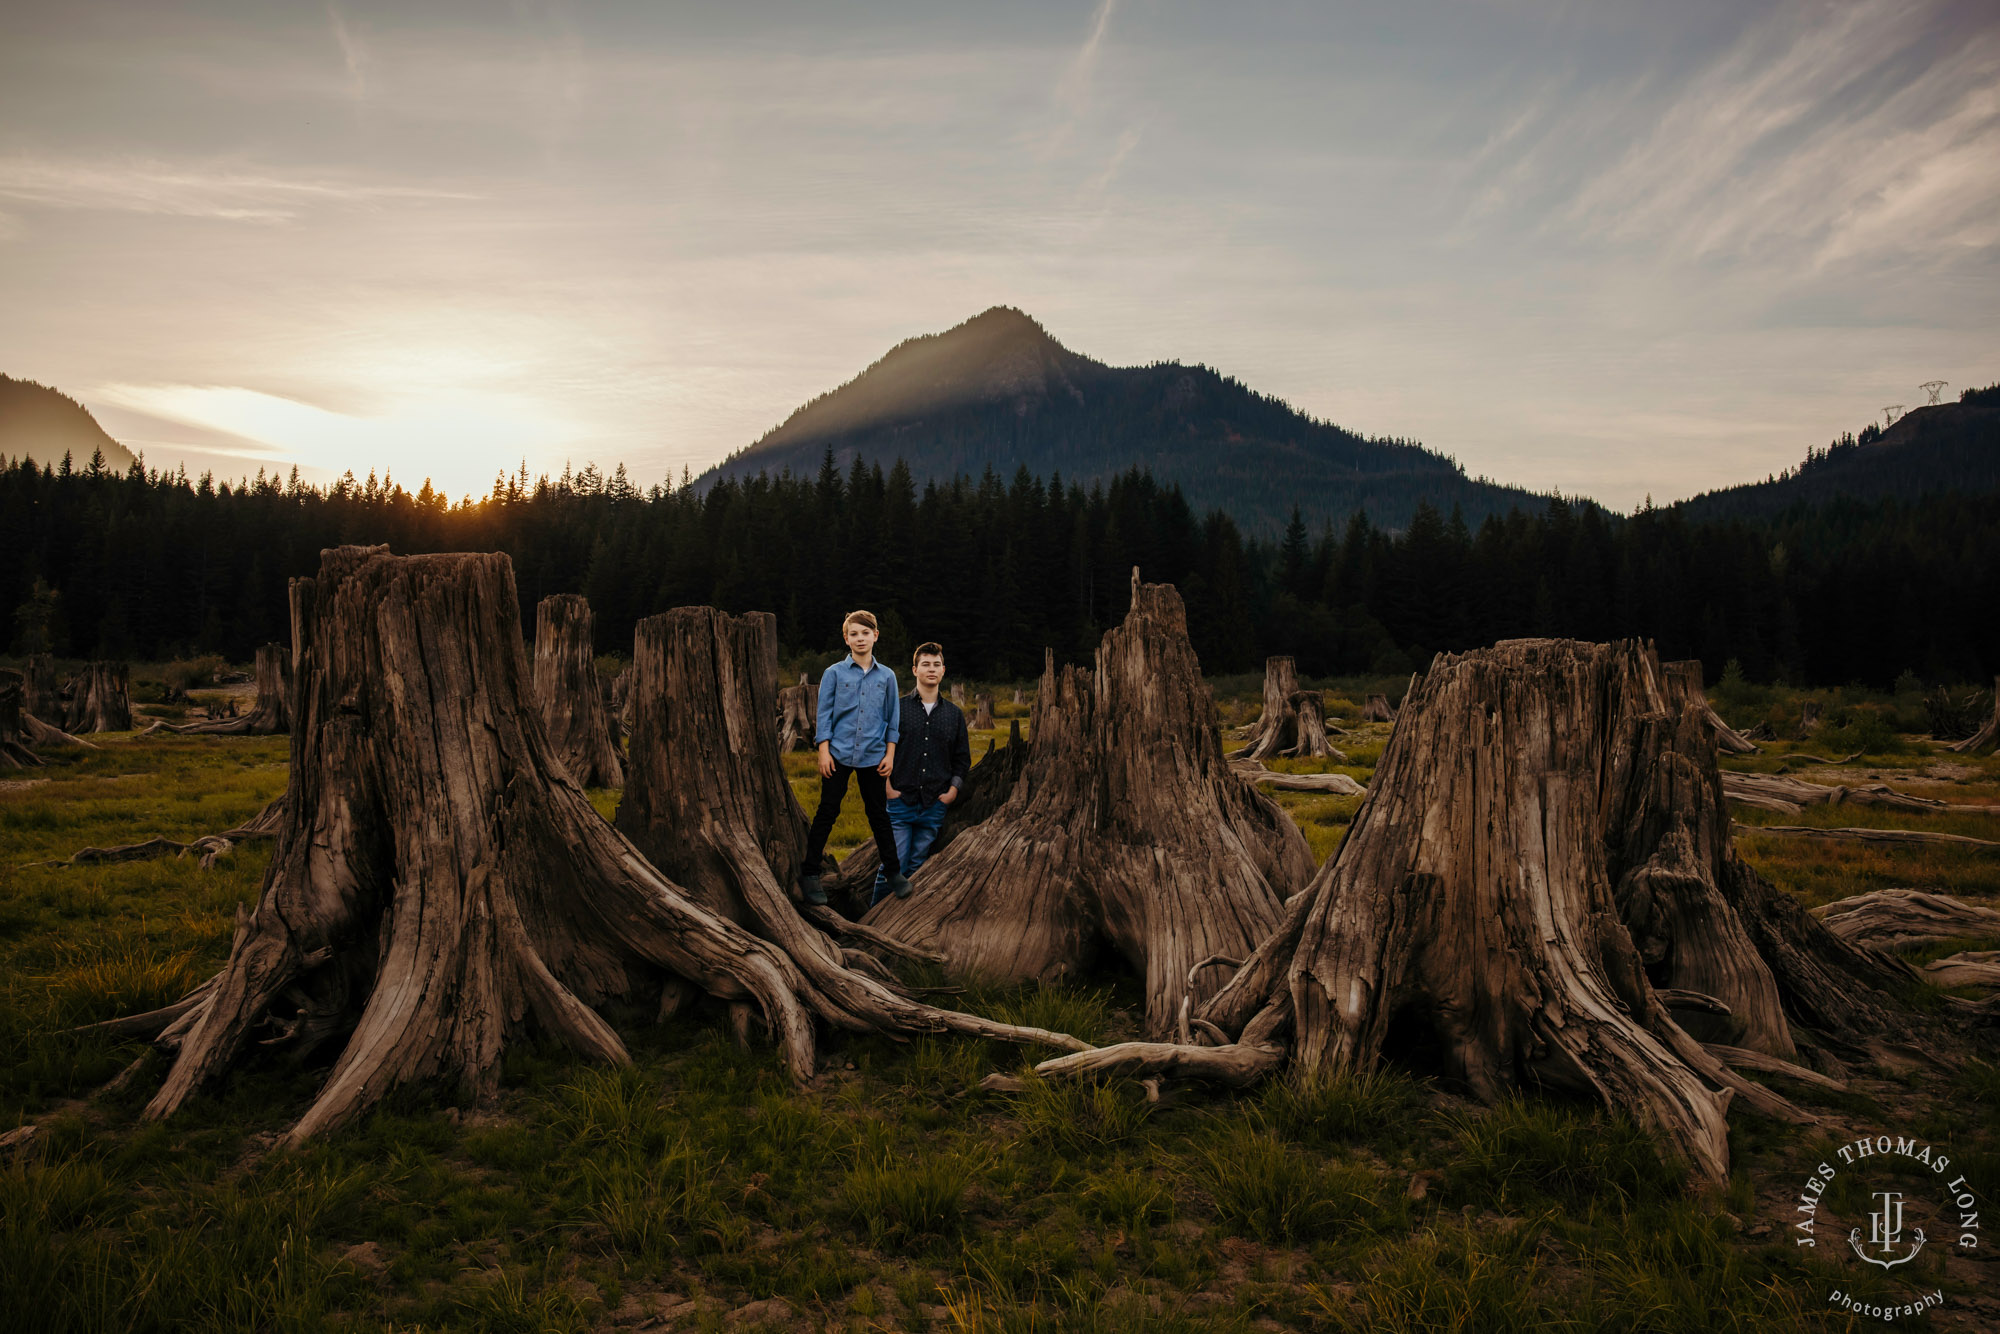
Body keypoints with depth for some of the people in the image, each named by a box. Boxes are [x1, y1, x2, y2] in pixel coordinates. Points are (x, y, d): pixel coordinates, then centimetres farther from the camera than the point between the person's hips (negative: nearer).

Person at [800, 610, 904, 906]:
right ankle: (809, 873, 11)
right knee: (827, 813, 2)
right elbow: (824, 715, 0)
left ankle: (893, 871, 22)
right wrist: (824, 751, -6)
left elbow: (892, 718, 9)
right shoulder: (834, 673, -1)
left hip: (873, 757, 2)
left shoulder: (886, 676, 5)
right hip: (839, 754, -1)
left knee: (878, 814, 10)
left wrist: (890, 754, 4)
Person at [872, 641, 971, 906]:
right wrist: (887, 787, -4)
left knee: (916, 868, 5)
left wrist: (953, 790, 3)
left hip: (935, 806, 2)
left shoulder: (954, 714, 11)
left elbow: (963, 759, 16)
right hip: (901, 802, -2)